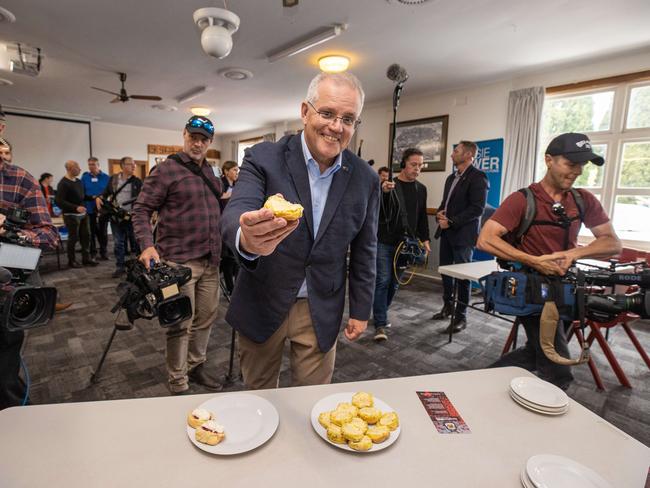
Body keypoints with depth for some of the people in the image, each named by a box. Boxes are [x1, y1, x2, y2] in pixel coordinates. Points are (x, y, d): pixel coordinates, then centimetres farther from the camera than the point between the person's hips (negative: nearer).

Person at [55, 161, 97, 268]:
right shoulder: (63, 184, -13)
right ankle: (71, 261, 14)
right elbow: (59, 202, -19)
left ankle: (86, 258, 18)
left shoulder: (78, 181, 12)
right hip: (71, 215, -7)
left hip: (83, 213, 7)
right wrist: (76, 208, -27)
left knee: (86, 236, 9)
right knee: (73, 238, 1)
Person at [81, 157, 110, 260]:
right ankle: (92, 253, 19)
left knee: (103, 231, 7)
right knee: (92, 232, 8)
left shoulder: (106, 177, 0)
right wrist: (92, 197, -11)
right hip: (90, 209, 1)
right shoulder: (84, 177, 2)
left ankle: (103, 252, 19)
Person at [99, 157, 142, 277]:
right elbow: (106, 192, 19)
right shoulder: (113, 179, 7)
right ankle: (120, 267, 19)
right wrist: (99, 198, -1)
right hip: (116, 217, 3)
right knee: (118, 243, 9)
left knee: (136, 242, 4)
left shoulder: (137, 181, 0)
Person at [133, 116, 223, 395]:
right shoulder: (166, 170, -6)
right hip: (179, 261, -7)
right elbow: (141, 209, -7)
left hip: (210, 261, 7)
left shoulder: (209, 172, 15)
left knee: (207, 317, 15)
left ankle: (196, 367, 34)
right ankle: (178, 387, 16)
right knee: (181, 325, 0)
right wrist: (147, 245, -20)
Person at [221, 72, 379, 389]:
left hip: (322, 312, 1)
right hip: (263, 304, 0)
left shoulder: (365, 179, -4)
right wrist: (247, 239, -51)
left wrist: (360, 310, 7)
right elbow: (234, 214, -27)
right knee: (258, 397, 20)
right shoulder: (263, 158, -12)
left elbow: (364, 250, 4)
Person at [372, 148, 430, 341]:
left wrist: (424, 239, 7)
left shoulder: (421, 189, 11)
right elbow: (375, 211, -10)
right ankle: (380, 324, -1)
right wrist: (383, 192, -26)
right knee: (382, 281, -7)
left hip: (405, 244, 5)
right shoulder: (387, 184, -4)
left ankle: (380, 315, 27)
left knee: (394, 283, 10)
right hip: (385, 242, -4)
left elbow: (422, 217, 16)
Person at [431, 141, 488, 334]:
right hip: (446, 232, 8)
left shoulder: (477, 177, -9)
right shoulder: (451, 178, 18)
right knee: (445, 271, 14)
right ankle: (448, 307, 30)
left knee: (462, 275, -2)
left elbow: (477, 208, -16)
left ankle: (460, 317, 8)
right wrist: (440, 213, 1)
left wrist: (451, 222, -18)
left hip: (463, 234, -8)